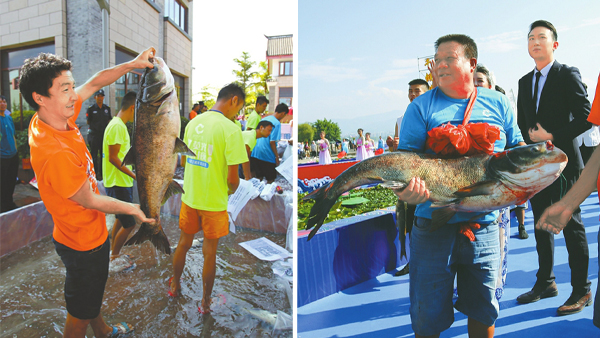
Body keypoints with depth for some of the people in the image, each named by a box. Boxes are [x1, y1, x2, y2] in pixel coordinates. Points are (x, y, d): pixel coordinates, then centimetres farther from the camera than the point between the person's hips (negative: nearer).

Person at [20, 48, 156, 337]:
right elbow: (88, 200, -23)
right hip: (84, 243, -9)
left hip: (90, 234, 9)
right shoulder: (54, 153, -36)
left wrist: (132, 64, -7)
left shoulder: (56, 117, -10)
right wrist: (132, 209, -9)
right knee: (81, 309, 15)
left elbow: (94, 83, 1)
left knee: (92, 294, 32)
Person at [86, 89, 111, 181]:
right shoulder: (91, 109, -1)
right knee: (94, 155, 0)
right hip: (94, 134, -3)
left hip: (105, 134, 3)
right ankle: (94, 174, 8)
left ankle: (102, 173, 16)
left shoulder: (107, 108, 9)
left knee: (104, 155, 7)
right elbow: (88, 122, 4)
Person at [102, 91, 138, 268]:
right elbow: (113, 158, -23)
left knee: (121, 219, 20)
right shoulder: (118, 126, -20)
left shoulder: (118, 125, 12)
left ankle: (113, 252, 33)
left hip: (121, 182, 10)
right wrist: (135, 175, -25)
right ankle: (114, 256, 15)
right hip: (119, 183, -10)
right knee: (129, 223, -1)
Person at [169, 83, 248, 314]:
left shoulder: (193, 122, 2)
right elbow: (232, 177, -20)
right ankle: (205, 302, 28)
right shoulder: (231, 130, -20)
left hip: (189, 197, 6)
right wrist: (232, 190, 1)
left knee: (184, 243, 23)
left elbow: (186, 159, 10)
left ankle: (175, 286, 44)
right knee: (209, 252, 11)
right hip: (214, 201, -6)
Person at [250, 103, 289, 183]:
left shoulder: (264, 119, 10)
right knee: (270, 179, 6)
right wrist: (277, 156, -10)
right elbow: (272, 142, -18)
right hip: (267, 155, -7)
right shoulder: (277, 123, -13)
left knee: (258, 178, 16)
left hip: (256, 153, 7)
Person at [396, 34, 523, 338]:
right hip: (433, 224, -2)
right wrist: (406, 187, -27)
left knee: (483, 309, 16)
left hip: (484, 223, 3)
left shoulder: (498, 103, 10)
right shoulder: (421, 107, 1)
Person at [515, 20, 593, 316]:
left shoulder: (568, 75, -3)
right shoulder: (524, 82, 15)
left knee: (572, 226, -1)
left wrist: (551, 135, -14)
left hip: (563, 161, -6)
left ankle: (581, 290, 11)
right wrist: (531, 135, -1)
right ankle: (545, 283, 24)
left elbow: (585, 118, -11)